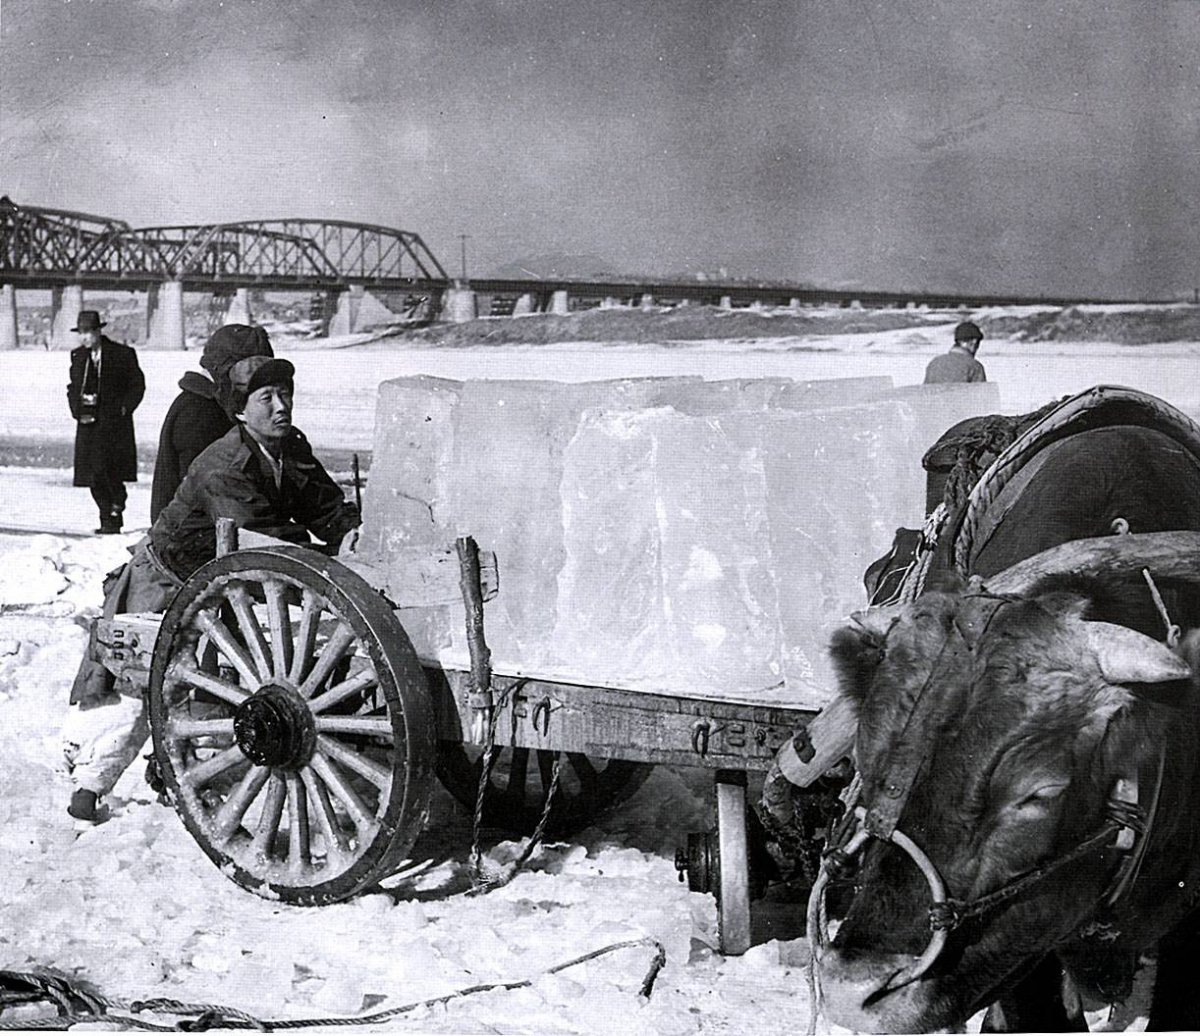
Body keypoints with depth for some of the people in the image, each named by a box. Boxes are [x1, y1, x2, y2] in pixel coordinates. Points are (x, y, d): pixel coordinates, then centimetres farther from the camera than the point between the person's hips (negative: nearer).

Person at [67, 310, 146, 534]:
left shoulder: (122, 354, -2)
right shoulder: (78, 356, 13)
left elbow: (137, 385, 1)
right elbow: (72, 387, 21)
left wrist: (122, 409, -8)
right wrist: (77, 410, 5)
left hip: (114, 425, -5)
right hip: (88, 425, 5)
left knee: (107, 472, -15)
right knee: (94, 477, 2)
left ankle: (115, 514, -3)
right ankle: (107, 518, 12)